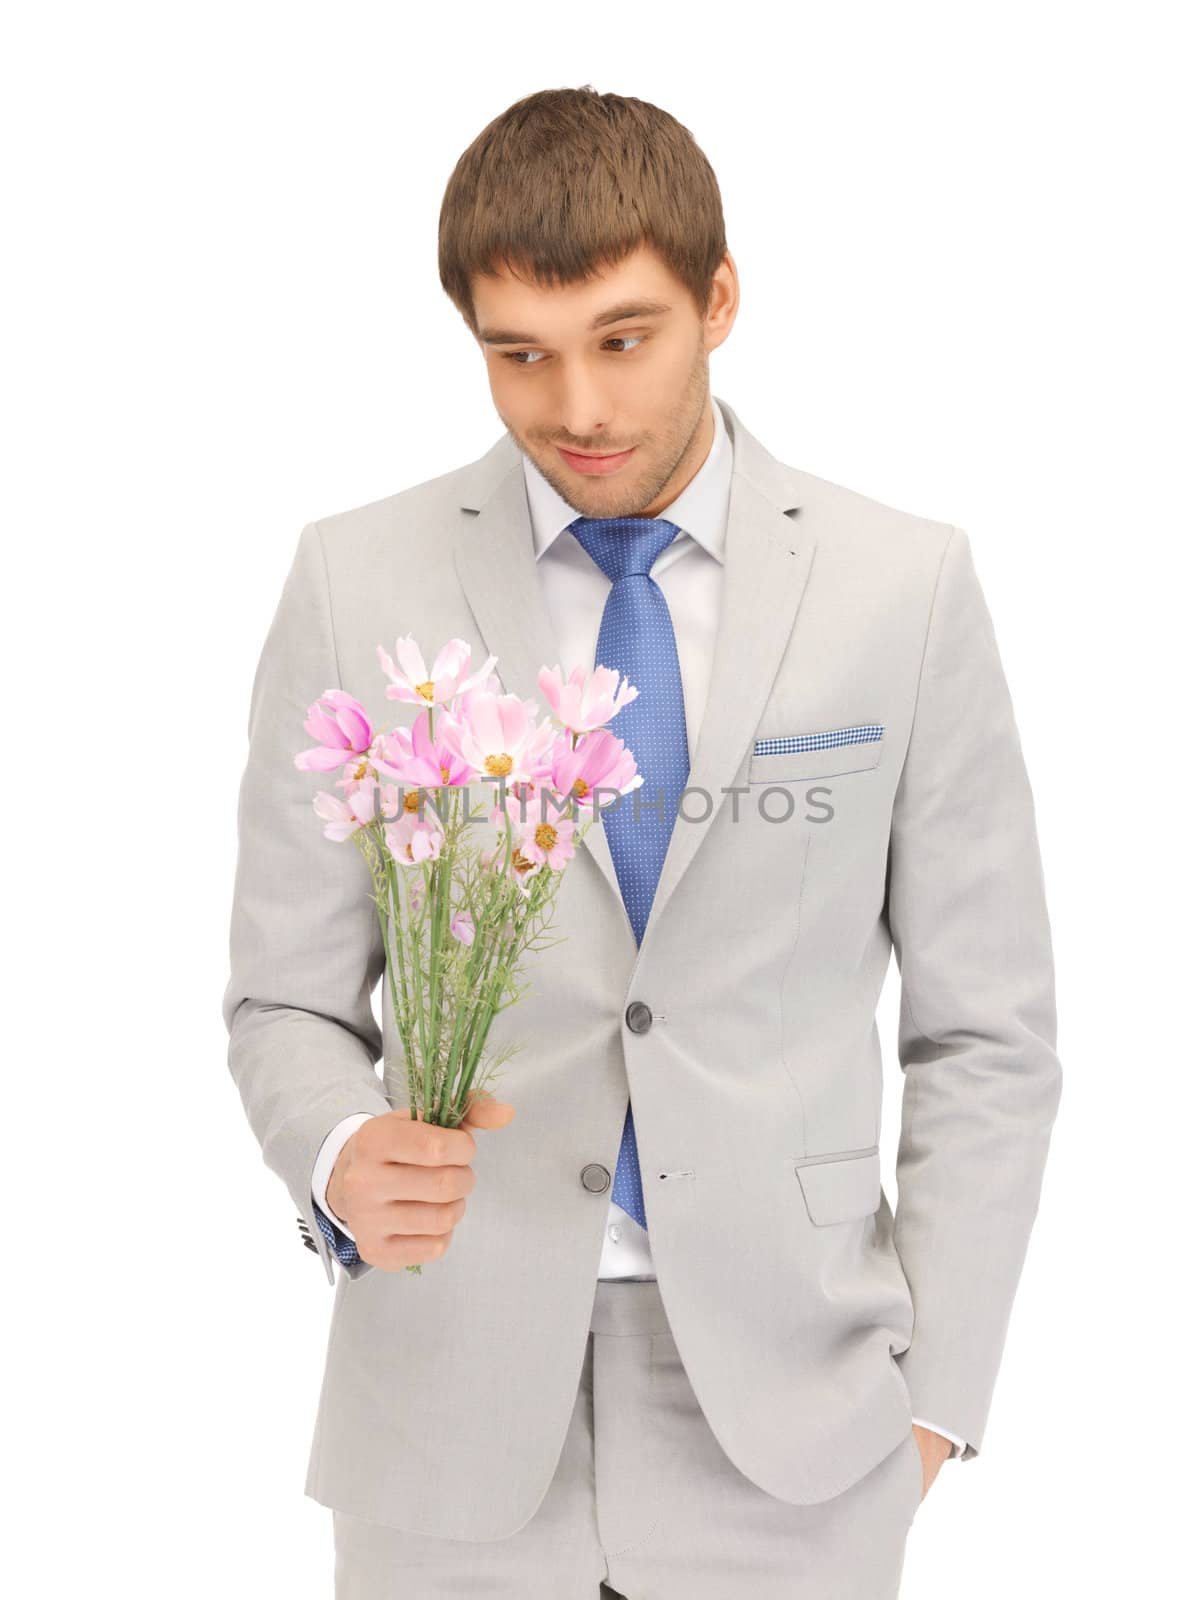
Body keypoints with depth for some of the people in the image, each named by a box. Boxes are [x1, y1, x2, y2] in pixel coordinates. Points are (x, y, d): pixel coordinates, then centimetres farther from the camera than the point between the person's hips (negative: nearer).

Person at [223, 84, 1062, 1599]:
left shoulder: (905, 588, -2)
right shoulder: (356, 583, -2)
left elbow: (984, 1031, 2)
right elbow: (289, 1000, 3)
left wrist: (933, 1393, -2)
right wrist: (341, 1161, -18)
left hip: (783, 1425, 0)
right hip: (457, 1407, 0)